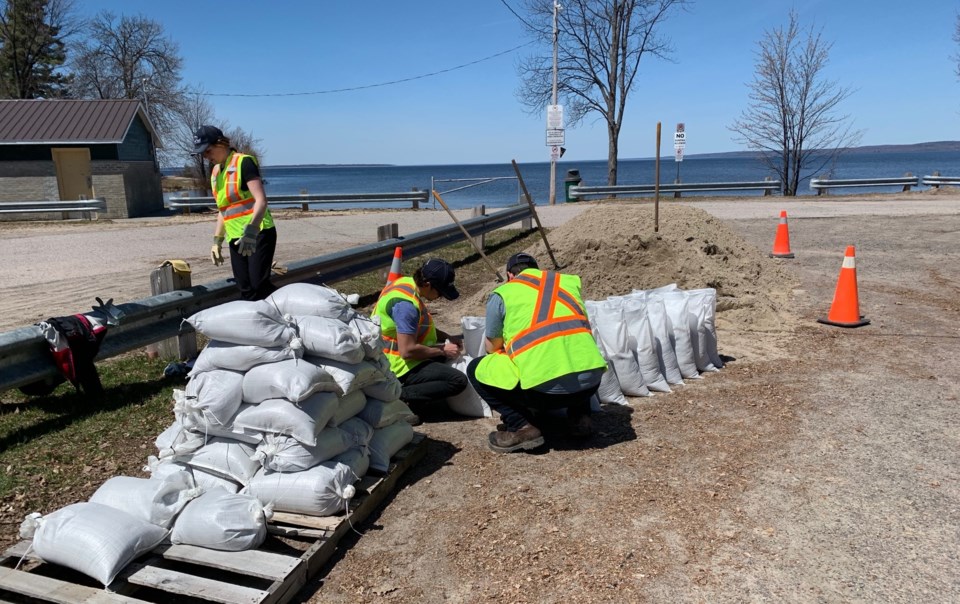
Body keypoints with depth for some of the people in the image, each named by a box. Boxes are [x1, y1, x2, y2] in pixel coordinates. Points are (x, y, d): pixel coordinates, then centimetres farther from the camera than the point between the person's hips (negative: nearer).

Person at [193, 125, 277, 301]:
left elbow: (261, 200, -20)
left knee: (259, 284, -16)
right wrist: (217, 241, 18)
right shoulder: (215, 173, 15)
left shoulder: (244, 162, -9)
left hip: (258, 234, -7)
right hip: (236, 238, 7)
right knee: (246, 289, 3)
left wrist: (251, 231, -32)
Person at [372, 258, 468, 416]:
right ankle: (400, 396, -15)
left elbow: (420, 327, 18)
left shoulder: (407, 283, 4)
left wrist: (448, 338, 7)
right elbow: (407, 351, -28)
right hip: (399, 367, -10)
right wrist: (443, 350, -15)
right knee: (459, 381, -17)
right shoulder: (407, 304, -26)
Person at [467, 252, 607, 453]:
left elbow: (492, 348, 21)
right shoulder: (570, 281, 20)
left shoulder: (501, 294, 9)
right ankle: (580, 416, 23)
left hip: (545, 390, -5)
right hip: (590, 384, 5)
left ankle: (522, 428, 6)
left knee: (476, 370, 16)